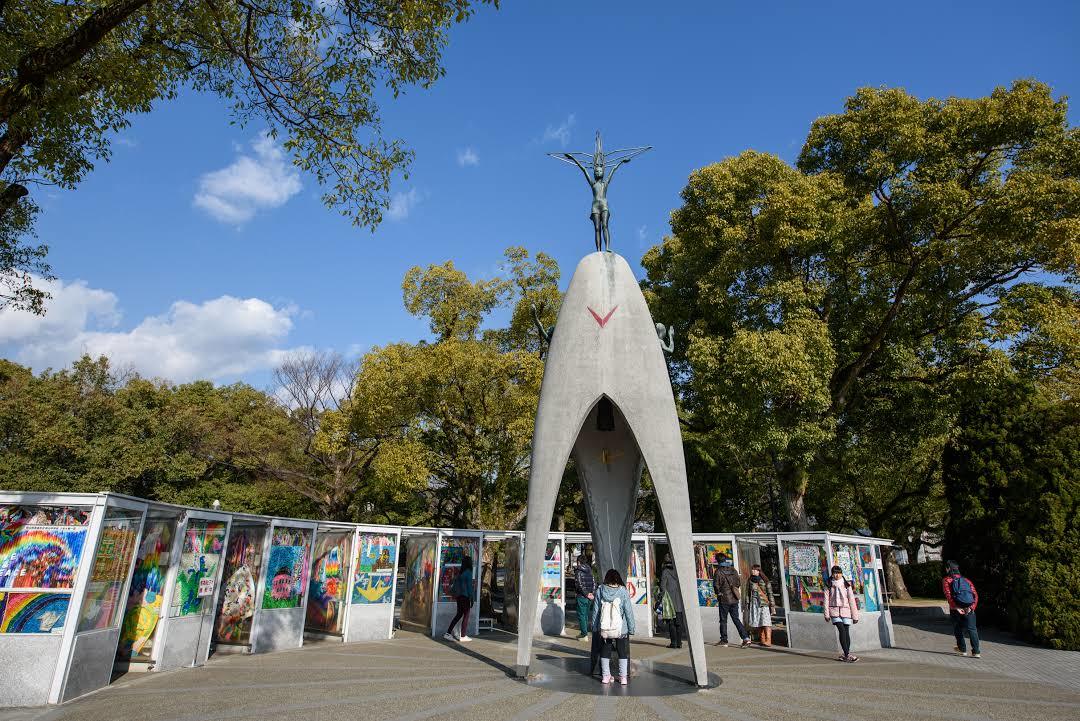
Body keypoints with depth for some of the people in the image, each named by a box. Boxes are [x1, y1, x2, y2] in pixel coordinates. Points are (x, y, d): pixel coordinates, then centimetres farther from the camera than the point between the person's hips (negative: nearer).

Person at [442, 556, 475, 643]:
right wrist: (471, 598, -8)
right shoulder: (468, 572, -12)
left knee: (459, 614, 16)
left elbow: (455, 584, 12)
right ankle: (463, 636, 7)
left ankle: (448, 633, 14)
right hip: (465, 596, -7)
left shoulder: (460, 573, 9)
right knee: (466, 615, 3)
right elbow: (469, 586, -13)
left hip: (459, 596, 7)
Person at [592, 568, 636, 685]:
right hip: (621, 629, -1)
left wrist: (594, 627, 9)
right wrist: (631, 628, 2)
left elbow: (595, 610, 1)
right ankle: (623, 677, 15)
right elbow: (628, 611, -6)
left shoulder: (600, 590, -4)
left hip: (603, 629, 2)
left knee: (605, 652, 17)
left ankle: (605, 676, 21)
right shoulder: (623, 591, -9)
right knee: (623, 652, 14)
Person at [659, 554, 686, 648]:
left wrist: (661, 601, -8)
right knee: (679, 622, 10)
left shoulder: (665, 572, -6)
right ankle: (679, 642, 11)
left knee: (671, 622, 2)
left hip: (669, 599, -4)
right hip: (679, 600, 4)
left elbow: (662, 587, -11)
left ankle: (673, 642, 2)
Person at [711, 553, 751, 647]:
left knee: (723, 620, 6)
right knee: (736, 619, 9)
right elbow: (739, 583, 9)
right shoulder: (734, 570, 4)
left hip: (724, 600, -5)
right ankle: (746, 638, -2)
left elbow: (716, 585, -11)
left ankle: (724, 640, 11)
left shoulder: (718, 572, -12)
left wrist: (718, 593, 7)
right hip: (734, 599, 5)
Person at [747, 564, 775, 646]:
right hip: (754, 604, 4)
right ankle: (762, 639, 11)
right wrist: (747, 604, 10)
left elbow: (770, 593, 2)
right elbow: (748, 593, 14)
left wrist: (772, 605, -1)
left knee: (765, 622, -12)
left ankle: (768, 640, -13)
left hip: (764, 603, -4)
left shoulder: (765, 581, 1)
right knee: (757, 622, 3)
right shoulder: (750, 581, 10)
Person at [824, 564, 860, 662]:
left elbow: (852, 600, 6)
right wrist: (826, 614, -5)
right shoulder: (829, 586, 4)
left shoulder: (847, 585, 5)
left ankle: (846, 654, 15)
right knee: (841, 630, -16)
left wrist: (855, 616, 5)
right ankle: (847, 654, -17)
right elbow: (826, 600, 2)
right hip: (834, 610, -1)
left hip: (845, 611, 2)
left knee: (846, 632, 1)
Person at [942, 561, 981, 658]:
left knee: (958, 630, 16)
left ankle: (962, 649, 25)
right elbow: (975, 595, 3)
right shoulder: (967, 580, 16)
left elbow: (948, 595, -11)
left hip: (956, 609, -2)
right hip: (969, 609, 3)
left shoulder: (946, 580, 5)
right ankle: (976, 652, -5)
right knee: (972, 630, 5)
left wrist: (956, 607, -14)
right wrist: (971, 607, -6)